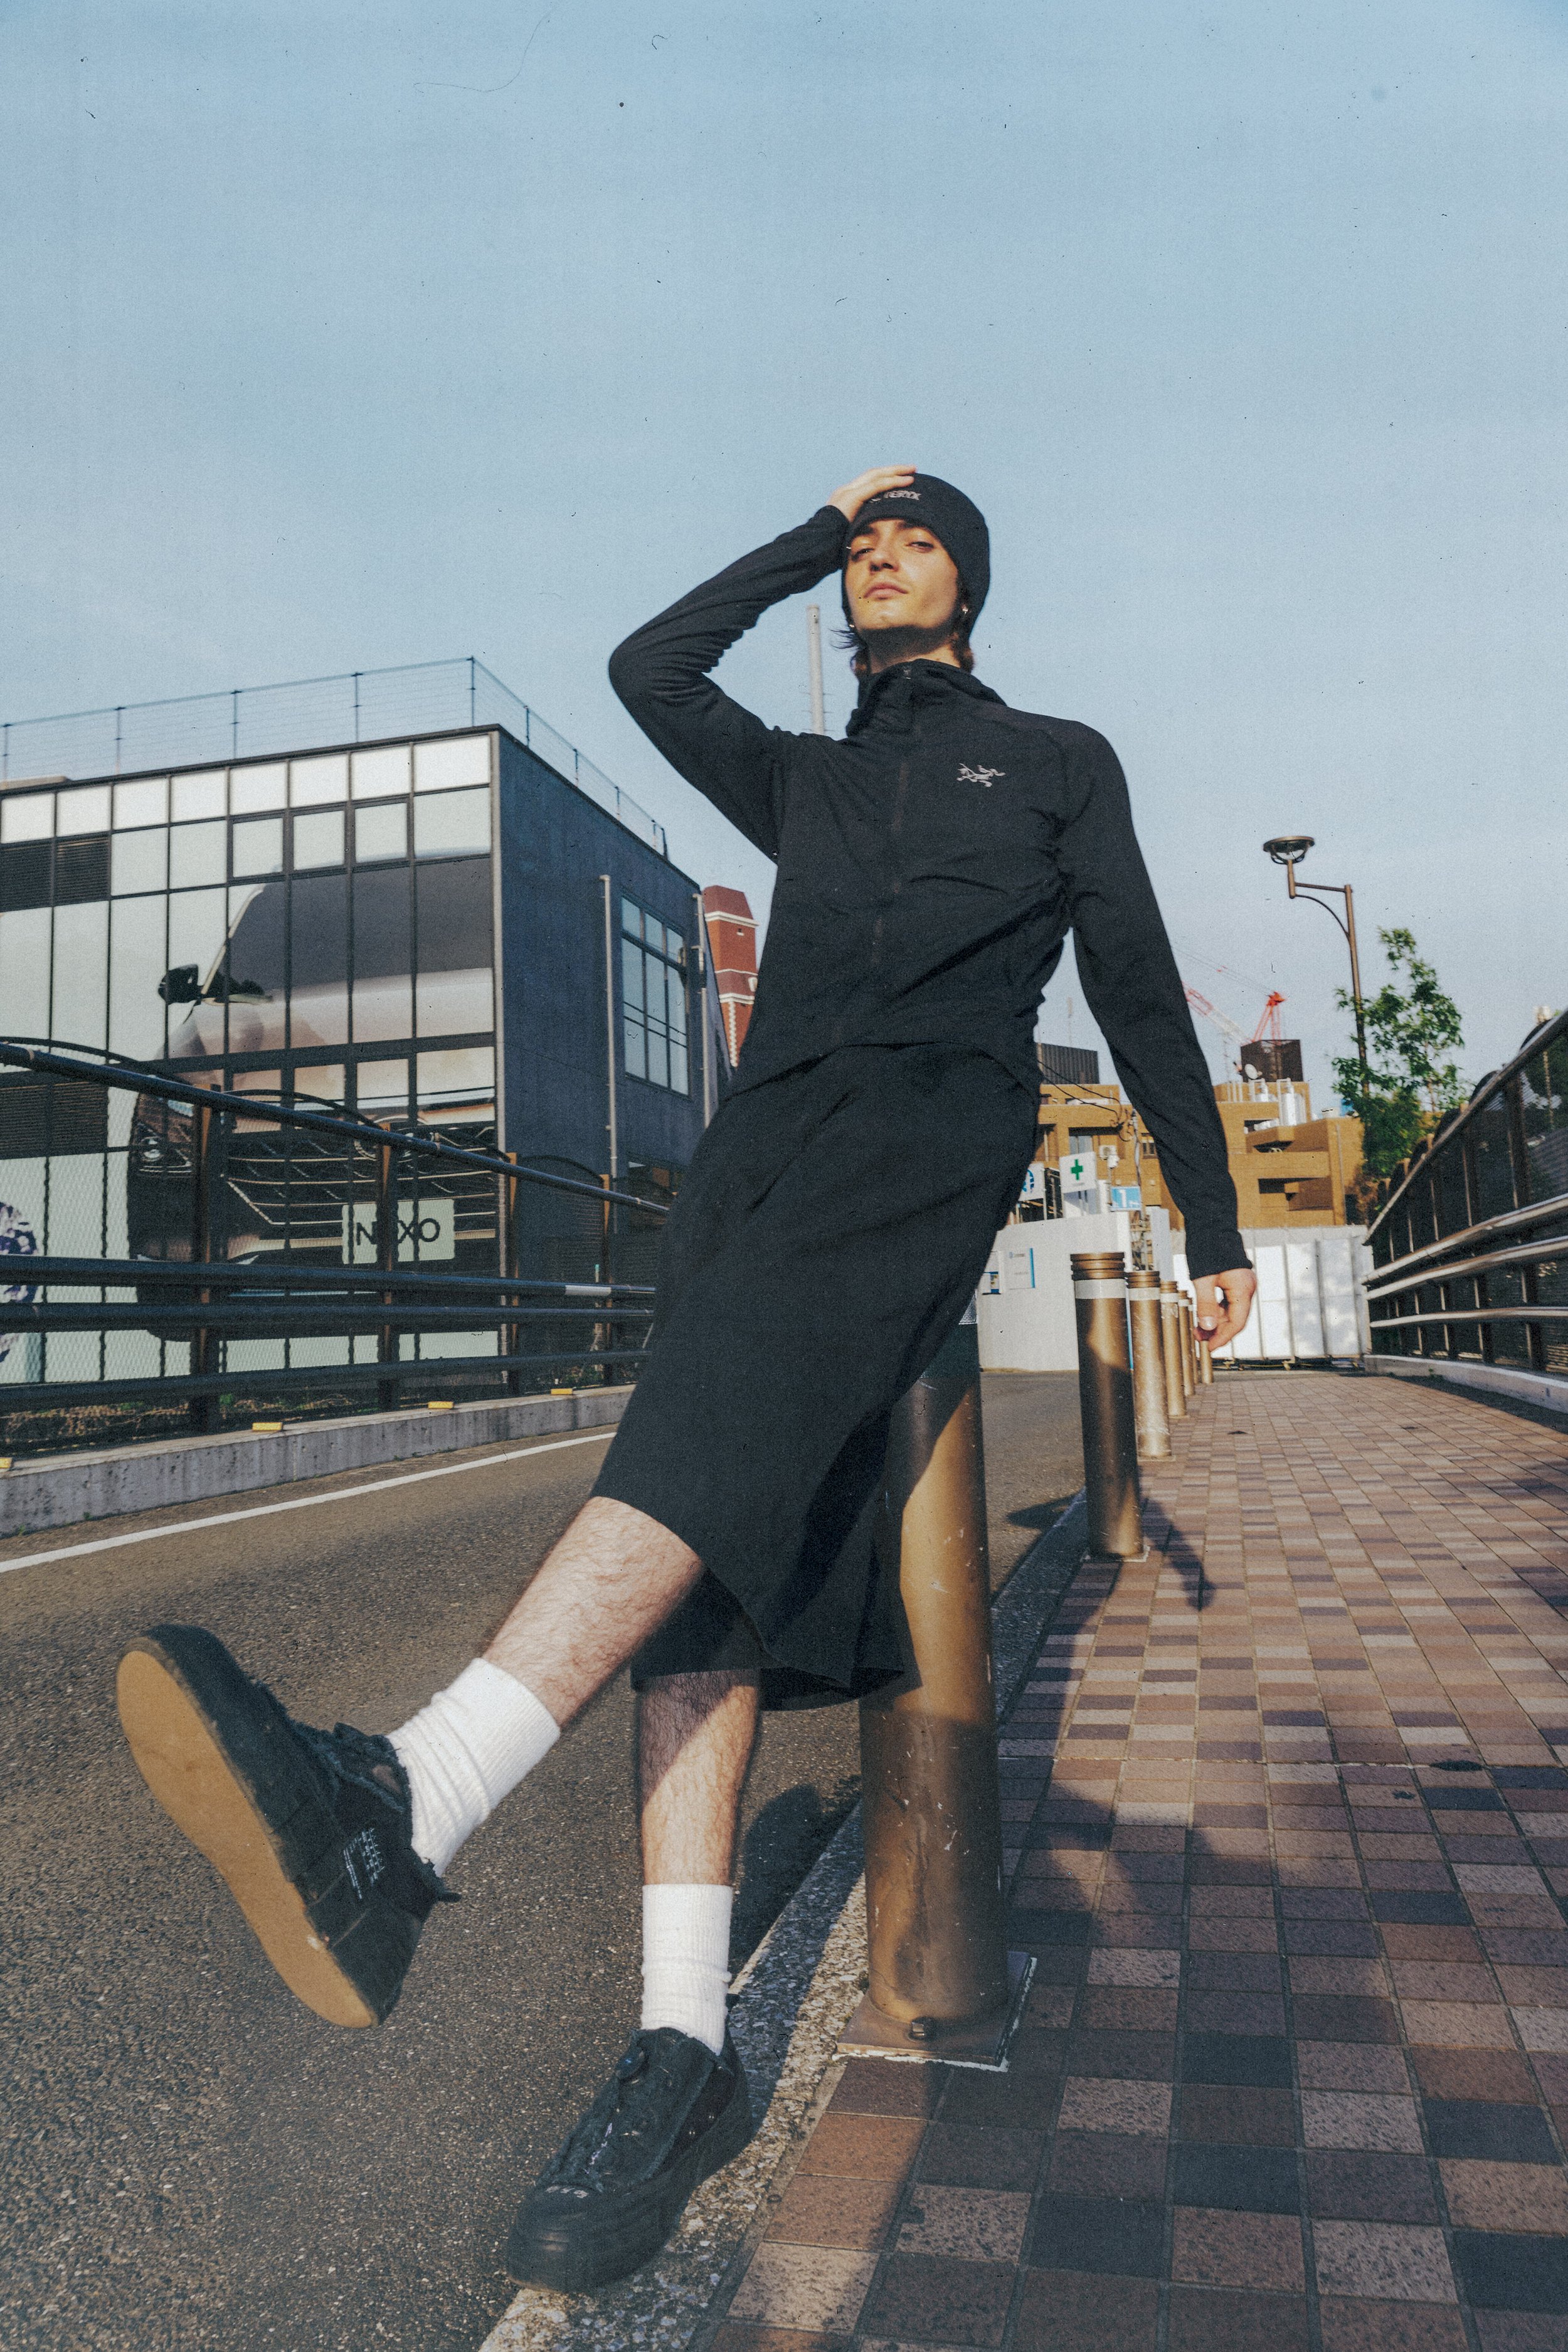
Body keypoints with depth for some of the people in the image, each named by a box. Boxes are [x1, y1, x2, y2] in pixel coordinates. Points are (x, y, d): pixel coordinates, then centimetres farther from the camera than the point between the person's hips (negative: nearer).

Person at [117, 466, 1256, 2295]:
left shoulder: (1057, 761, 25)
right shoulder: (801, 781, 35)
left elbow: (1140, 994, 21)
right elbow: (648, 669, 23)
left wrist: (1213, 1225, 18)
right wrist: (815, 534, 30)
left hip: (936, 1130, -4)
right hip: (764, 1145, 4)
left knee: (727, 1404, -33)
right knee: (702, 1550, -14)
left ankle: (399, 1810, -50)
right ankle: (683, 2050, -14)